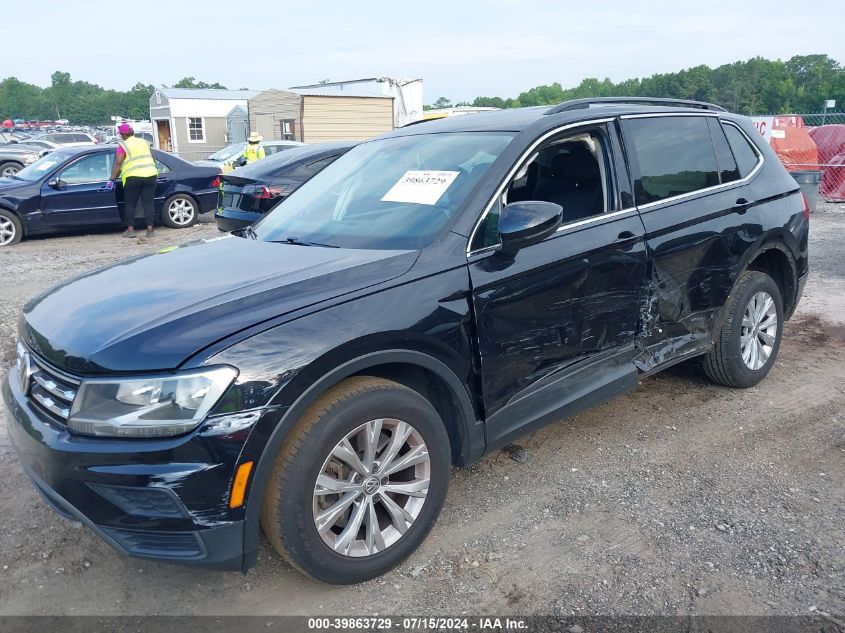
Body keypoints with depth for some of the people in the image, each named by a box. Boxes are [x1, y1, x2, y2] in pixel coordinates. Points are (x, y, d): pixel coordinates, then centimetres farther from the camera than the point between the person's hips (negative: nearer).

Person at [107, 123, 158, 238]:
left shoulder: (123, 145, -1)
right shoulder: (144, 142, 16)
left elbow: (118, 164, -7)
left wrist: (112, 179, -4)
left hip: (133, 178, -4)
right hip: (150, 175, 4)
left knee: (130, 204, 7)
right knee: (148, 203, 4)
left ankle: (130, 230, 7)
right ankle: (150, 229, 1)